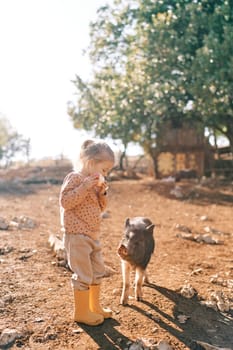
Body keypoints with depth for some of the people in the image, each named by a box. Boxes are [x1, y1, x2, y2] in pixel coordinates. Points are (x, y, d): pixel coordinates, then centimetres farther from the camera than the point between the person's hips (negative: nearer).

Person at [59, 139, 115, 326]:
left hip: (93, 235, 10)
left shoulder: (94, 182, 14)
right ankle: (81, 312, 14)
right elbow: (65, 201, -23)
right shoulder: (74, 177, -13)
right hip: (77, 236, -10)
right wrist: (85, 187, -27)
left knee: (98, 271, 17)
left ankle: (94, 306, 33)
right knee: (83, 274, -3)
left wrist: (102, 193, 0)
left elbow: (100, 208, 18)